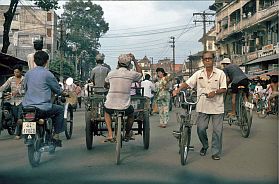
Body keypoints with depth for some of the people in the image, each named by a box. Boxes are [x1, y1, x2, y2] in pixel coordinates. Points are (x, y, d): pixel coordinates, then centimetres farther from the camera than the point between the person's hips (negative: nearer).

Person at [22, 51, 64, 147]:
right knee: (60, 110, 19)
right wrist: (61, 91, 25)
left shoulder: (28, 73, 7)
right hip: (43, 108, -5)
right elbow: (58, 90, 2)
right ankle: (56, 136, 13)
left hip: (27, 107, 5)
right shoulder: (48, 74, -7)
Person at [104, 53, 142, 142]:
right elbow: (140, 73, 21)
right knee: (131, 114, 33)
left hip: (110, 104, 1)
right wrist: (134, 60, 24)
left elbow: (105, 82, 24)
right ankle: (127, 134, 45)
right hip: (125, 105, -1)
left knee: (107, 112, 36)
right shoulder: (131, 74, -1)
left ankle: (110, 134, 21)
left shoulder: (111, 73, 4)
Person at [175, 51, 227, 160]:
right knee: (201, 129, 0)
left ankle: (216, 152, 14)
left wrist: (215, 92, -20)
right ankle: (205, 146, 28)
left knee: (217, 130, 1)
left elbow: (224, 89, -1)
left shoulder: (220, 73, 2)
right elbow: (187, 83, 1)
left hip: (217, 107, -1)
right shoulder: (198, 74, 6)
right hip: (202, 107, 1)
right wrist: (178, 90, -16)